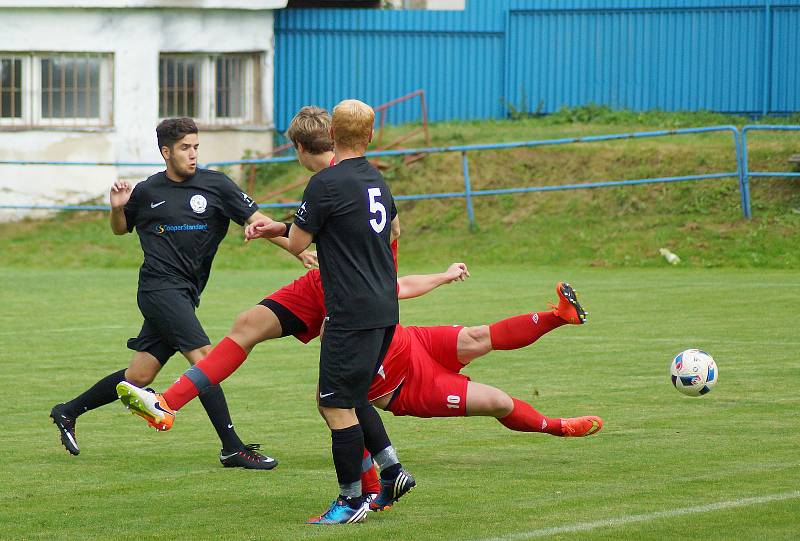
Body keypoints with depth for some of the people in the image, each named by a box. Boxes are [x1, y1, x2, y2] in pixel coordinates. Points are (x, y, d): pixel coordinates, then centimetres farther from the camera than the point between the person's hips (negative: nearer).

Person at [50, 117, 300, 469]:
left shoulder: (215, 185, 4)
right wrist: (117, 208, -1)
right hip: (159, 287, -4)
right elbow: (120, 229, 22)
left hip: (185, 294, 4)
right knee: (204, 357, -18)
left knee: (139, 376, 8)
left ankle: (68, 412, 27)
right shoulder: (147, 192, 4)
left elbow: (257, 220, 1)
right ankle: (233, 448, -18)